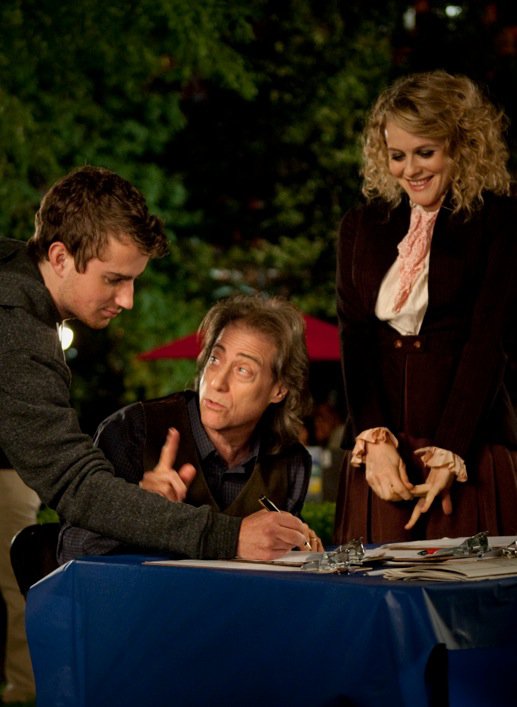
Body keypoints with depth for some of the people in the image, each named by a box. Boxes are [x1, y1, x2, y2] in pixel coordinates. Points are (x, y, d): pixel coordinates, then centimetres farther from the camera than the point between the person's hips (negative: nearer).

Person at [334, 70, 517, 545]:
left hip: (470, 452, -3)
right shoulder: (362, 227, 12)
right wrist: (376, 439, -9)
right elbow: (353, 339, 5)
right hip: (379, 451, 3)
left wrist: (447, 456, -16)